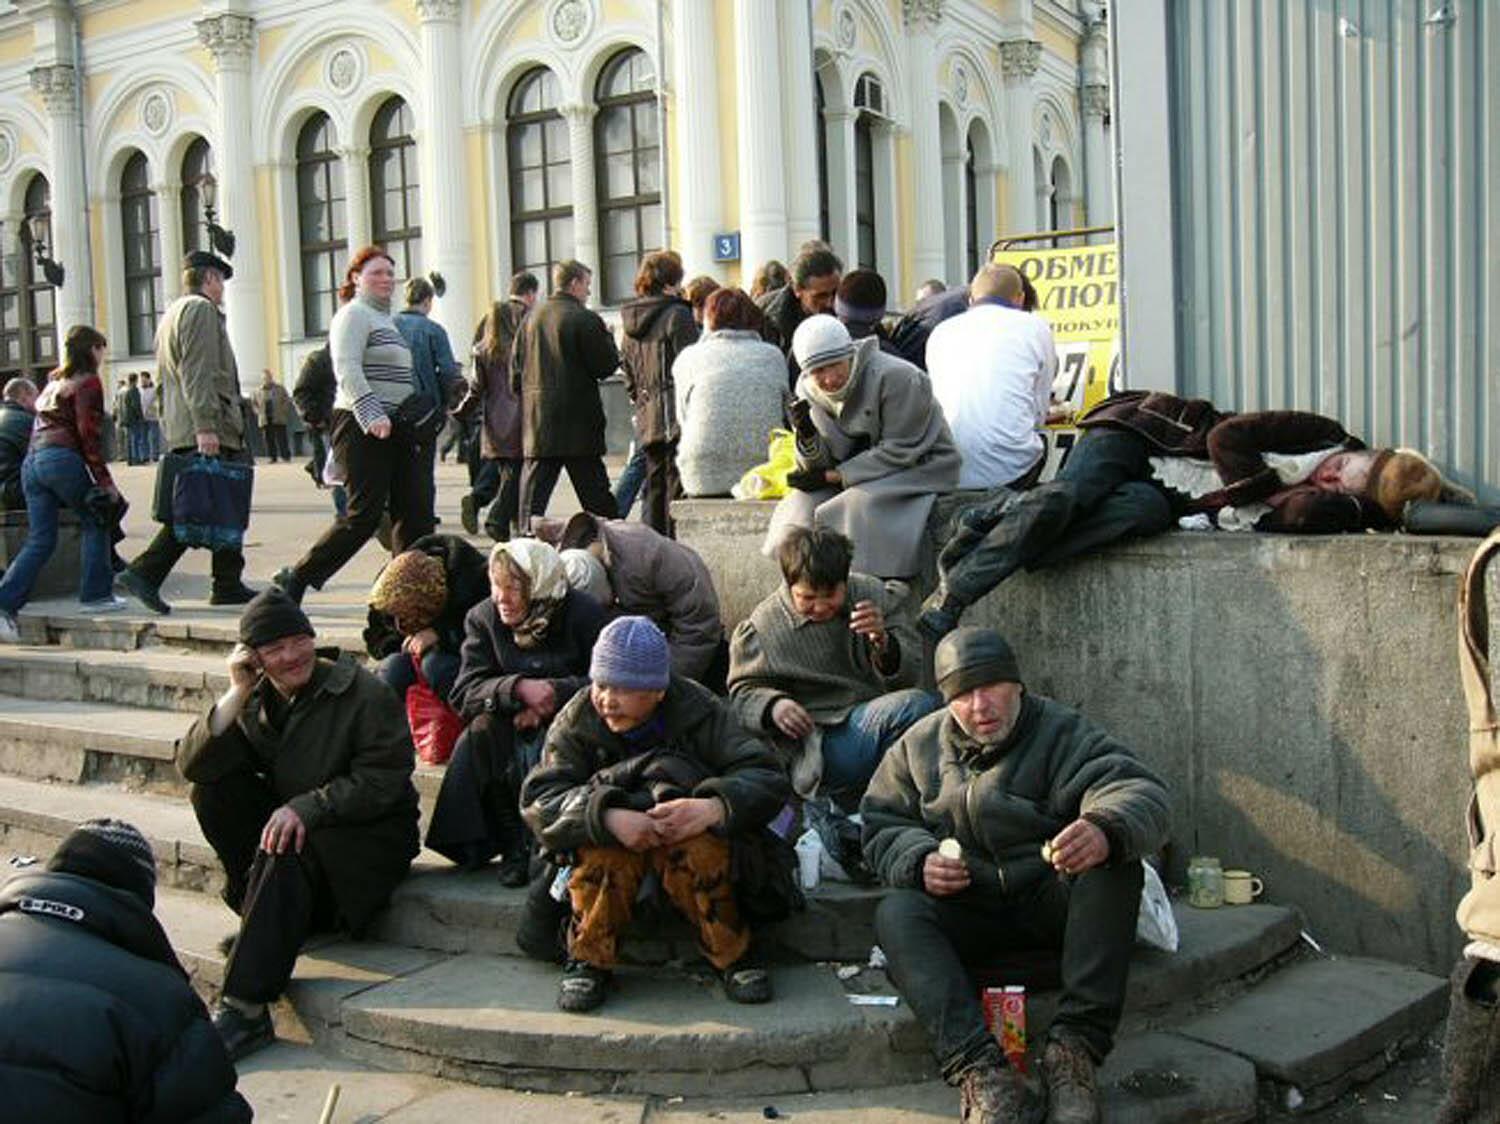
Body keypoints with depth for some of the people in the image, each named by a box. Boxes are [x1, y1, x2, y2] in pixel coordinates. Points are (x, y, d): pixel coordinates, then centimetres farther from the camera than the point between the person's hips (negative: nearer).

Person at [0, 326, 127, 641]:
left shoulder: (54, 381, 24)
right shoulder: (87, 382, 0)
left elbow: (42, 422, 21)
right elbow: (88, 433, -8)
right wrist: (104, 479, -8)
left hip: (32, 461, 7)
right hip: (62, 458, -7)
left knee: (39, 540, 6)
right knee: (95, 522, 11)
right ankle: (95, 595, 11)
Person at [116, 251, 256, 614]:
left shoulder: (171, 314, 25)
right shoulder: (201, 309, -6)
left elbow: (163, 381, 25)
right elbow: (198, 373, -18)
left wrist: (168, 428, 25)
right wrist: (205, 427, -24)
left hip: (181, 432, 10)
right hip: (209, 433, -10)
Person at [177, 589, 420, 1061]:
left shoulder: (365, 694, -12)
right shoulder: (257, 698, 4)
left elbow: (381, 782, -18)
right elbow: (191, 765, -7)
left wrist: (305, 808, -27)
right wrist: (237, 694, -16)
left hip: (367, 831, -6)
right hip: (285, 817, 6)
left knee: (287, 856, -34)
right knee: (211, 792, -13)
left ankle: (245, 1011, -35)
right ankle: (261, 917, -8)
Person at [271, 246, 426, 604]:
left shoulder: (385, 318, 23)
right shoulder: (354, 314, -6)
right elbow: (347, 370, -20)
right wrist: (371, 414, -30)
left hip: (392, 426, 9)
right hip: (363, 429, -9)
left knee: (414, 510, 3)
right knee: (365, 513, -10)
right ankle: (295, 580, 0)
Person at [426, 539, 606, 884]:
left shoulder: (582, 615, -9)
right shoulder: (482, 618, 0)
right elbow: (464, 694, -8)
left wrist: (552, 691, -24)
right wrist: (519, 688, -25)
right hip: (511, 726, 3)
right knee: (480, 732, -28)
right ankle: (513, 845, -18)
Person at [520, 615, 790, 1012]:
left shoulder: (700, 712, -9)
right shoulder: (577, 719, -6)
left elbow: (767, 777, -16)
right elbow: (539, 798, -16)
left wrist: (713, 808, -37)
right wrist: (608, 817, -35)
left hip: (686, 828, -1)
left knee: (698, 847, -34)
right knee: (603, 849, -33)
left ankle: (735, 957, -15)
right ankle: (589, 961, -13)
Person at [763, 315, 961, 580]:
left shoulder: (894, 377, -23)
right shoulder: (808, 391, -3)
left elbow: (900, 451, -20)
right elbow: (824, 463, -2)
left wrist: (834, 476, -19)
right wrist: (806, 436, -26)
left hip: (920, 466, -6)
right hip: (860, 472, 6)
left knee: (859, 507, -30)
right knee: (801, 506, -16)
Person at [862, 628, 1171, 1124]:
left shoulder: (1063, 733, -6)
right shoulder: (918, 747, 6)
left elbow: (1142, 793, -22)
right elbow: (882, 826, 7)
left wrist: (1106, 830, -46)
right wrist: (920, 861, -17)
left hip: (1053, 898, -2)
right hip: (967, 909, 2)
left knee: (1113, 867, -30)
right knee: (894, 912, -25)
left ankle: (1074, 1045, -32)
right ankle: (979, 1067, -39)